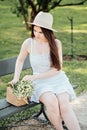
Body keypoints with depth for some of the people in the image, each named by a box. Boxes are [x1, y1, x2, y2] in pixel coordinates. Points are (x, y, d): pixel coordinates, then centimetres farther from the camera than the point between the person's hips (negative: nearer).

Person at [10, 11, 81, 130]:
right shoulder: (28, 43, -6)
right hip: (41, 83, 0)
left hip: (58, 79, 0)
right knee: (51, 103, -30)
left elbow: (57, 69, -10)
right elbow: (20, 60, 14)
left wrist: (33, 77, -15)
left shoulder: (56, 43, -9)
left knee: (64, 106, -27)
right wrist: (16, 78, 1)